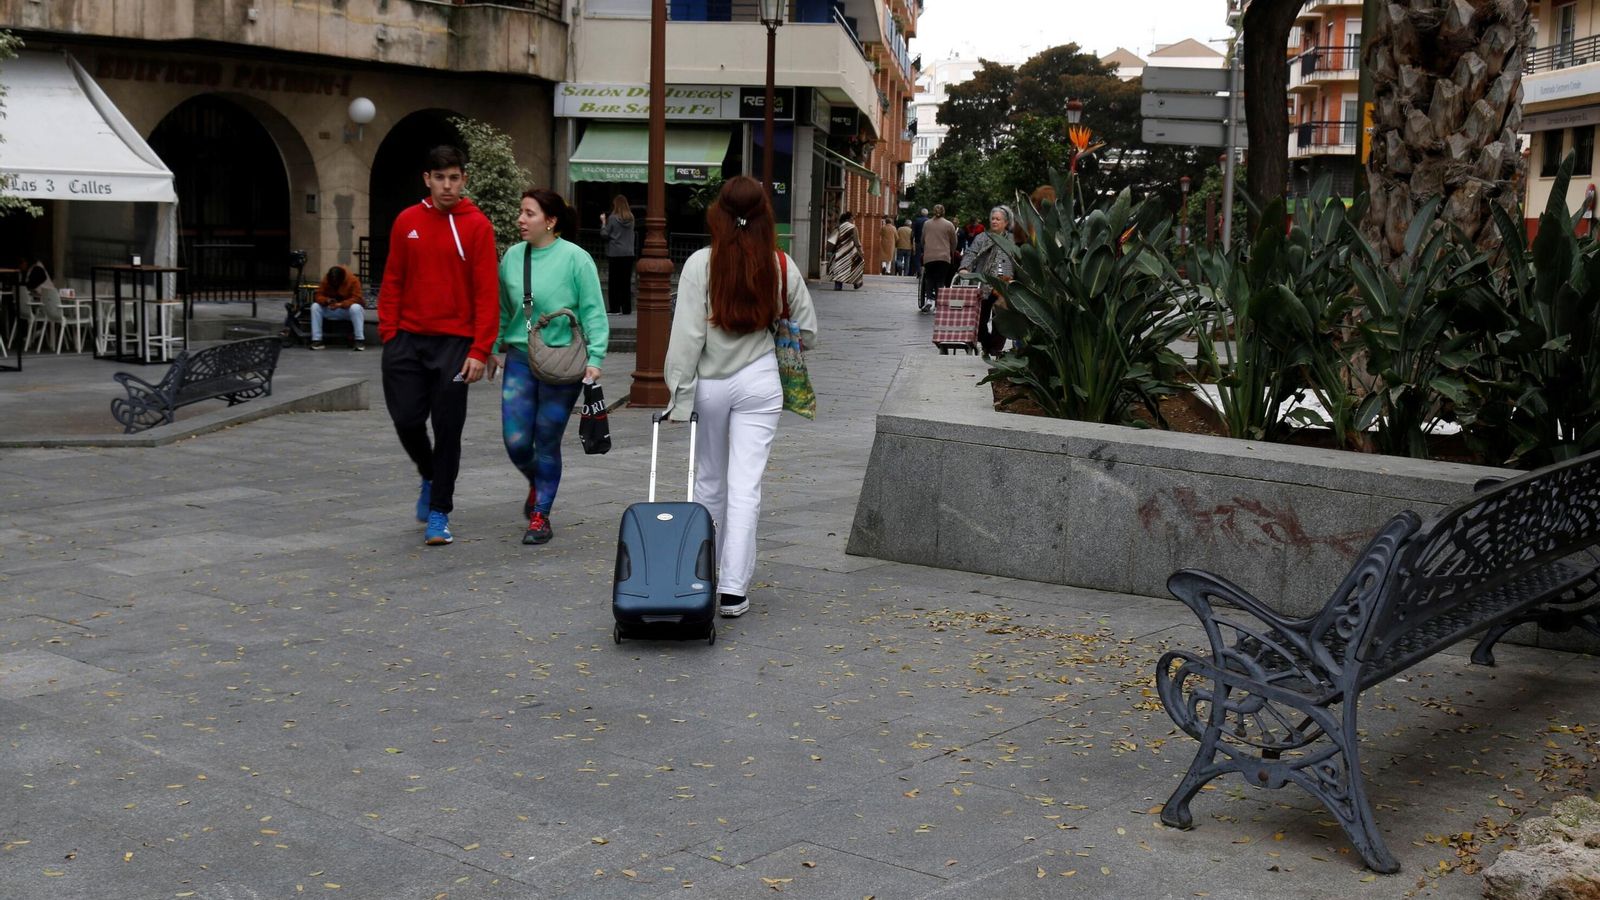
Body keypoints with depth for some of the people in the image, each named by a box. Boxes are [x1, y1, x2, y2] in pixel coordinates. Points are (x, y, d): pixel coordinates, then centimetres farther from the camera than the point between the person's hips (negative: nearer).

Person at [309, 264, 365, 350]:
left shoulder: (353, 280, -17)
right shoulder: (325, 281, -6)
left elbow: (356, 299, -24)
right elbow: (319, 296, -7)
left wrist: (340, 304, -39)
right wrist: (327, 300, -31)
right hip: (331, 310, 4)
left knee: (355, 307, -39)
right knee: (315, 306, -20)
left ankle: (360, 340, -37)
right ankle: (317, 340, -22)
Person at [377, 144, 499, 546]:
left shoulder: (477, 225, -3)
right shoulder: (407, 221, 6)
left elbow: (487, 291, -6)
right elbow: (393, 280, 10)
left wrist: (480, 350, -12)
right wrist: (388, 332, 0)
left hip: (454, 343, -3)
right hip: (408, 339, 3)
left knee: (447, 429, -1)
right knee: (407, 419, 2)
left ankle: (439, 513, 10)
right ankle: (430, 477, 32)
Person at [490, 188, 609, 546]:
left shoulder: (576, 259, -9)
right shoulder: (513, 256, 5)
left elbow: (594, 314, -8)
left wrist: (594, 359, -14)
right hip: (520, 359, 4)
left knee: (547, 443, 3)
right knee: (516, 442, 2)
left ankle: (541, 516, 18)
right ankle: (537, 484, 35)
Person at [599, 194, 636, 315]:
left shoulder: (613, 218, -9)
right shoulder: (630, 218, 4)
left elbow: (605, 234, -7)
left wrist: (603, 221, 5)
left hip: (614, 254, -4)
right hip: (628, 254, 4)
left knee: (614, 281, 3)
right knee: (626, 282, 8)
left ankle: (614, 308, 1)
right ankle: (626, 308, 9)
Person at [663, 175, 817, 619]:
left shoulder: (701, 264, -11)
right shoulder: (783, 267, -3)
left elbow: (686, 335, -13)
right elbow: (808, 333, 5)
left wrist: (679, 394, -8)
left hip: (709, 383, 0)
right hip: (759, 382, 0)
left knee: (709, 482, 16)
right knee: (746, 486, 0)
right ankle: (733, 589, -5)